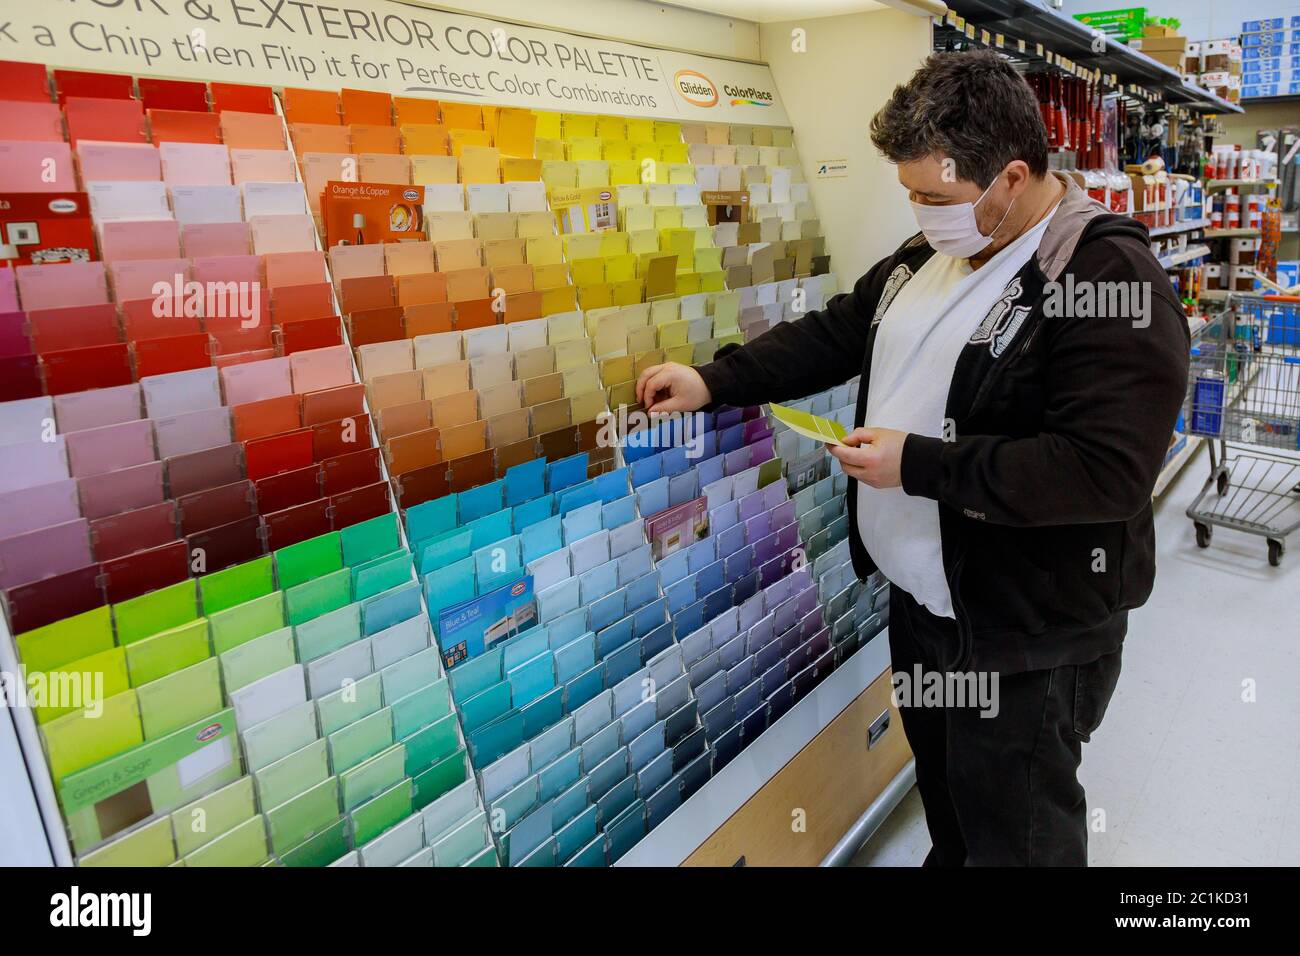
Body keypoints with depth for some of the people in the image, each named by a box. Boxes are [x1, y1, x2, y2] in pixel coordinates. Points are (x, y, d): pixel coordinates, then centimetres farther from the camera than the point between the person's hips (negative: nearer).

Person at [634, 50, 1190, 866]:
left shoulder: (1110, 278, -21)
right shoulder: (928, 258, 5)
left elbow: (1105, 471, -29)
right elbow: (835, 334, 13)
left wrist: (920, 464, -26)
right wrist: (715, 381, 2)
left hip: (1026, 638, -8)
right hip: (919, 597, 8)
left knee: (1016, 835, 13)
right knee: (942, 786, 28)